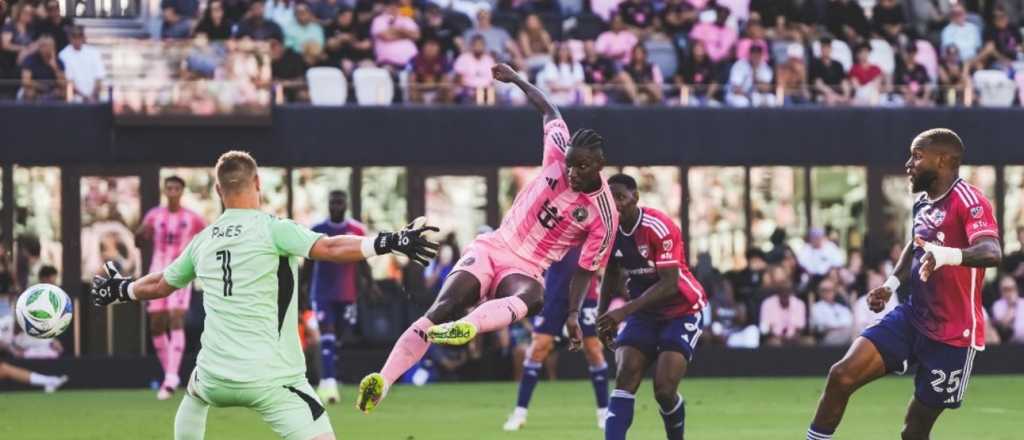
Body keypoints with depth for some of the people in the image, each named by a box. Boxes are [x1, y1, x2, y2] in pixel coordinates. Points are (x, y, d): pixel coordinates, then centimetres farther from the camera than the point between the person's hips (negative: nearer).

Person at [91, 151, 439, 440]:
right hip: (270, 381, -6)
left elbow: (160, 284, 27)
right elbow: (329, 249, -23)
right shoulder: (272, 229, -7)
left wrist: (121, 290, 46)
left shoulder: (203, 241, 11)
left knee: (194, 392, 39)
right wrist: (388, 242, -27)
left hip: (216, 378, 6)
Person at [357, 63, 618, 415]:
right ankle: (383, 380, -32)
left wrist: (573, 314, -12)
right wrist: (517, 80, 23)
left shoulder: (604, 215, -10)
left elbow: (586, 268, -1)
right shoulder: (559, 154, -5)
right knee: (444, 307, -23)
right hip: (493, 248, 2)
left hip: (526, 270, -2)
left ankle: (468, 327, -69)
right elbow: (549, 110, 14)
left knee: (533, 298, -41)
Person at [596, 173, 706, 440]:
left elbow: (669, 284, -29)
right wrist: (602, 314, 4)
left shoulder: (659, 228, -25)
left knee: (664, 390, -17)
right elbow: (612, 274, 14)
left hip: (682, 311, -5)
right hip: (644, 313, 6)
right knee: (624, 380, -15)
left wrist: (624, 311, -34)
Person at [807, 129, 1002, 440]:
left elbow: (992, 253, -36)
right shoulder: (922, 203, 9)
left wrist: (949, 255, -55)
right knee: (842, 375, -10)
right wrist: (892, 284, 14)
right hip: (912, 319, 7)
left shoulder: (968, 201, -18)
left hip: (953, 336, -7)